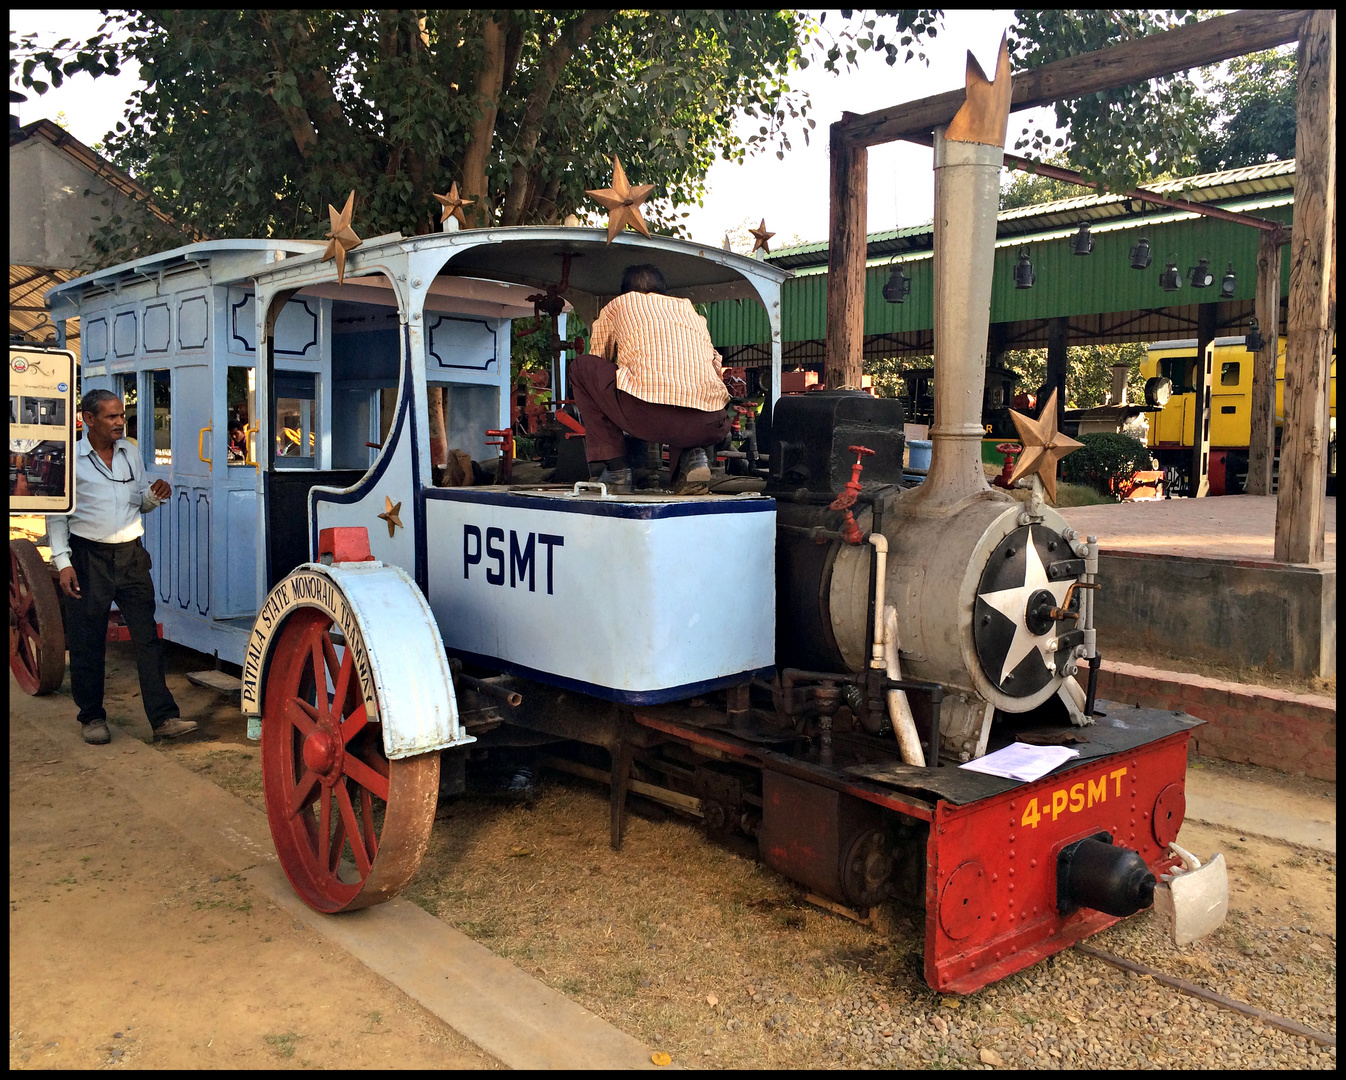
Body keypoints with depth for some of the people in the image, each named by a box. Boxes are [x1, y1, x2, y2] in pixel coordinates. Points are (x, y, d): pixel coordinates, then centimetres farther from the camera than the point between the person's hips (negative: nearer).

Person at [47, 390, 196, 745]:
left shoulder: (130, 453, 9)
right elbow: (57, 515, -3)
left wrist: (154, 496, -5)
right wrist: (63, 562, -10)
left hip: (131, 555, 4)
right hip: (89, 557, -3)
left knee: (147, 636, -1)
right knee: (87, 643, 5)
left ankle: (163, 717, -1)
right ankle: (92, 717, 20)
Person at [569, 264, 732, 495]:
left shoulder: (617, 305, 26)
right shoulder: (689, 308, 33)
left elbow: (598, 360, 37)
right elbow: (715, 366, 35)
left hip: (647, 414, -4)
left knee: (581, 367, 22)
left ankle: (615, 471, 13)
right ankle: (691, 457, 10)